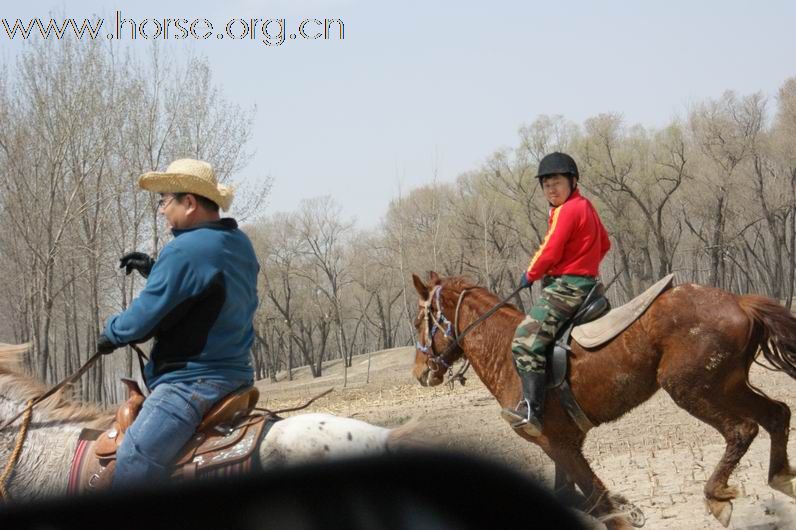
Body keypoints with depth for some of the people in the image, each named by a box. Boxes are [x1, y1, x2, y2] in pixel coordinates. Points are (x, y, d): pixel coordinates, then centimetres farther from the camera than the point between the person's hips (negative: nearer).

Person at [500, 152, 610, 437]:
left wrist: (530, 274, -1)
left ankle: (531, 410, -35)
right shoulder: (585, 206, 17)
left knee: (527, 338, -23)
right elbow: (604, 244, 26)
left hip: (567, 285, -11)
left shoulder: (566, 210, -14)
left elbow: (550, 252, -16)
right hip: (585, 280, 11)